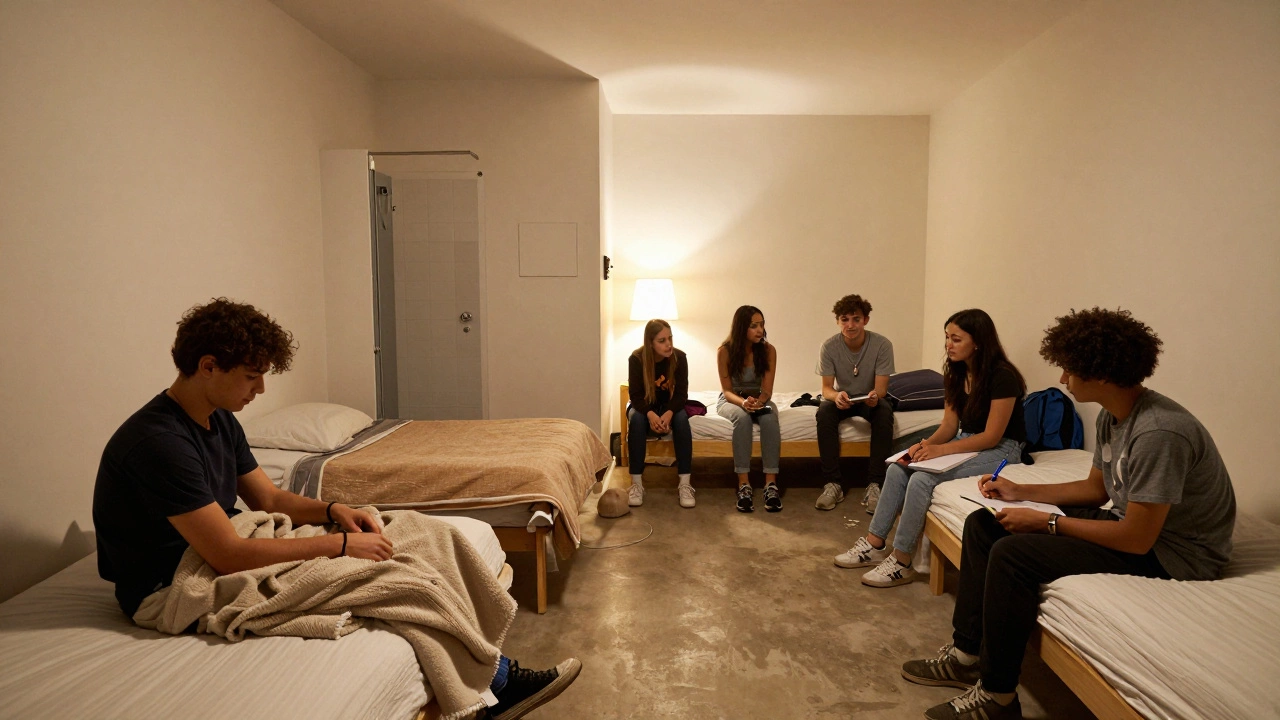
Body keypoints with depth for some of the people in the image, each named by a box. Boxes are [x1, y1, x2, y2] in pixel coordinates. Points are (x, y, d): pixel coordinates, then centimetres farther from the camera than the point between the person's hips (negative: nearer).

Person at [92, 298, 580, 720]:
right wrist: (340, 544, -25)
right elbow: (228, 556, -29)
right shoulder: (159, 442, -25)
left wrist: (330, 511, -9)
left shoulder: (219, 421, 5)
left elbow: (270, 499, 11)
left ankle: (494, 678, -5)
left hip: (215, 561, 9)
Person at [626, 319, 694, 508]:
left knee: (682, 418, -33)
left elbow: (681, 393, -16)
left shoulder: (679, 357, -16)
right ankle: (636, 483, -31)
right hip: (644, 406, -1)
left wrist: (668, 413, -35)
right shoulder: (636, 359, -19)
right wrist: (650, 414, -39)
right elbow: (636, 395, -19)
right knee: (636, 419, -35)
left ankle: (685, 484, -31)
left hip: (670, 406, 1)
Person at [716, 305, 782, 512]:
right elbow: (726, 390, -14)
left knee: (769, 417, -34)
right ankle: (744, 484, -39)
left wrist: (758, 401, -37)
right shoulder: (725, 351, -15)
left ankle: (771, 483, -37)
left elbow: (767, 390, -14)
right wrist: (743, 402, -35)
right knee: (742, 417, -37)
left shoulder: (768, 350, -11)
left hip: (759, 400, 2)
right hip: (731, 400, -1)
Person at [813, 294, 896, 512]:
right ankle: (833, 483, -29)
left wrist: (875, 396, -46)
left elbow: (881, 388, -20)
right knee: (824, 411, -32)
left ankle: (874, 484, -31)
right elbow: (826, 387, -18)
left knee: (884, 412, -34)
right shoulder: (829, 346, -17)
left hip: (870, 399, 0)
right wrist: (836, 396, -43)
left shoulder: (882, 345, -19)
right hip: (842, 398, 1)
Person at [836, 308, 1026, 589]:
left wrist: (940, 450, -26)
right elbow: (949, 425, 5)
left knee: (921, 479, -27)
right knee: (898, 469, -10)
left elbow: (992, 436, -21)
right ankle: (875, 544, -6)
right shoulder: (956, 373, 4)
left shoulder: (1002, 377, -20)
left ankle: (901, 562, -16)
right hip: (966, 441, 8)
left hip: (1001, 449, -8)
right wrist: (926, 444, -15)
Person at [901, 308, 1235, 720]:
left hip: (1171, 553, -10)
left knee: (1013, 554, -26)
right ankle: (966, 654, 9)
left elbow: (1137, 539, -27)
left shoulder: (1159, 433, -29)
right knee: (982, 524, 3)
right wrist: (1021, 492, 6)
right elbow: (1097, 488, 14)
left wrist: (1047, 522, -19)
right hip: (1129, 522, 10)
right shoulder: (1112, 416, 1)